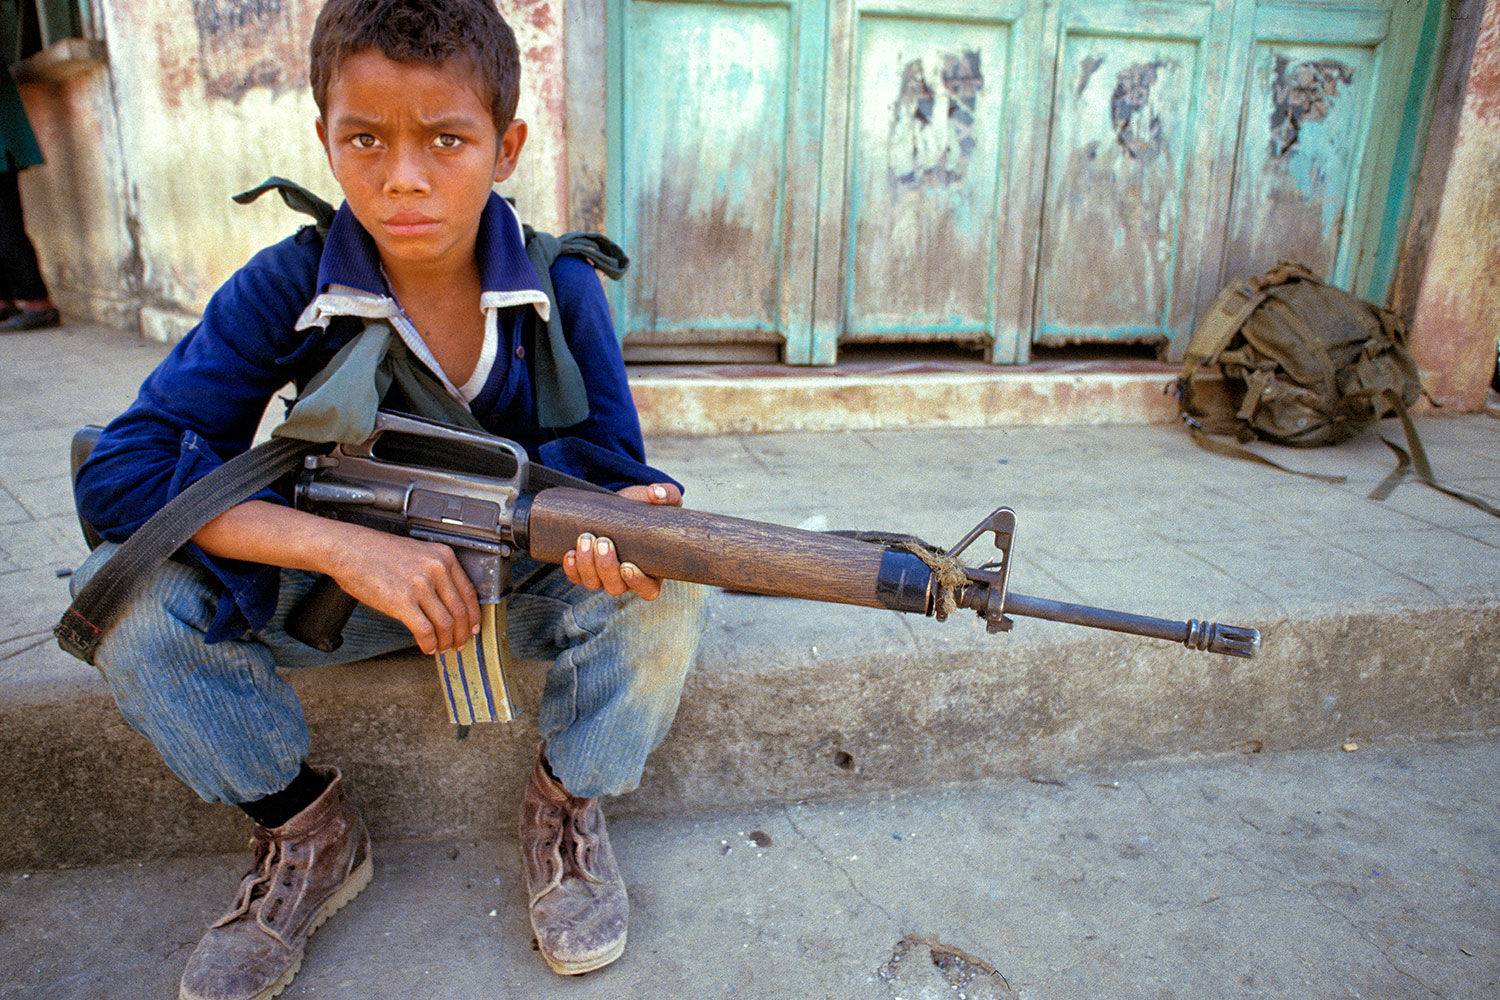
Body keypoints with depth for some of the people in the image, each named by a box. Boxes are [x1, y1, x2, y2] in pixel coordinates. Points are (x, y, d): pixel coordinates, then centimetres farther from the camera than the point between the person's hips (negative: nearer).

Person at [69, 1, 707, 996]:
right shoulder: (287, 288, -15)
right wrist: (348, 546, -36)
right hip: (352, 581, 1)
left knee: (664, 596, -29)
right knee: (131, 594, -19)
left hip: (525, 576, 0)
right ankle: (308, 830, 4)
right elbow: (117, 472, -21)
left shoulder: (561, 289, -14)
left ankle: (569, 801, 1)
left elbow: (608, 463, -13)